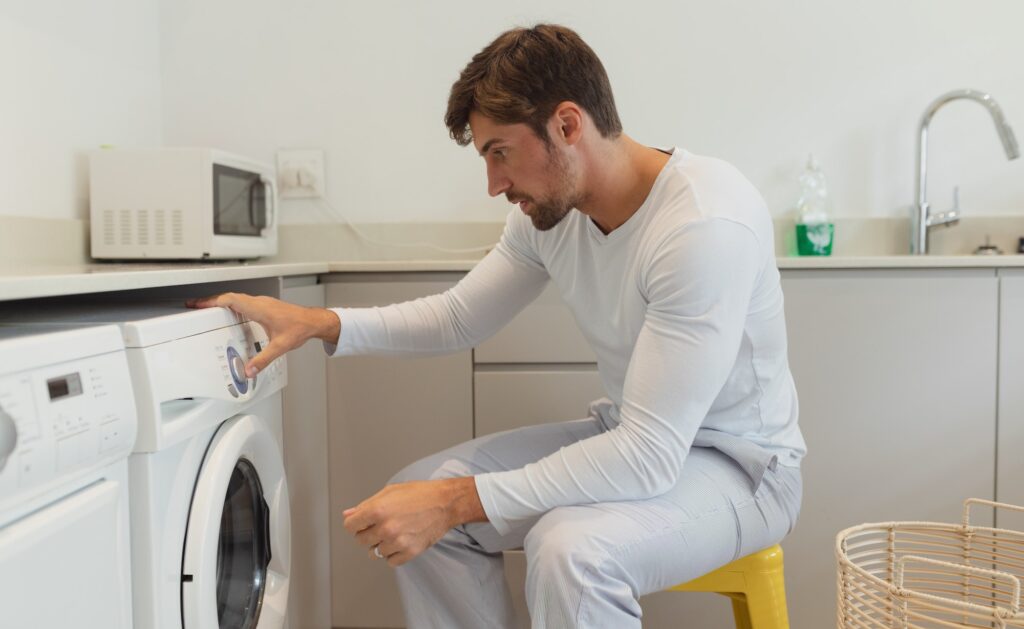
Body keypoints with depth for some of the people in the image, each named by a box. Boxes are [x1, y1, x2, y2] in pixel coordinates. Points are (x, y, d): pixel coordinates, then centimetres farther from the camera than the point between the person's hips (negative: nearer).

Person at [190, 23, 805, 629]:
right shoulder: (548, 211, -5)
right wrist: (319, 323, -7)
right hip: (630, 436, 7)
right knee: (415, 502, -3)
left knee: (572, 550, -35)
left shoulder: (707, 224, -29)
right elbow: (458, 317, 8)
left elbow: (651, 456, -32)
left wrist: (455, 500, -31)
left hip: (738, 458, -6)